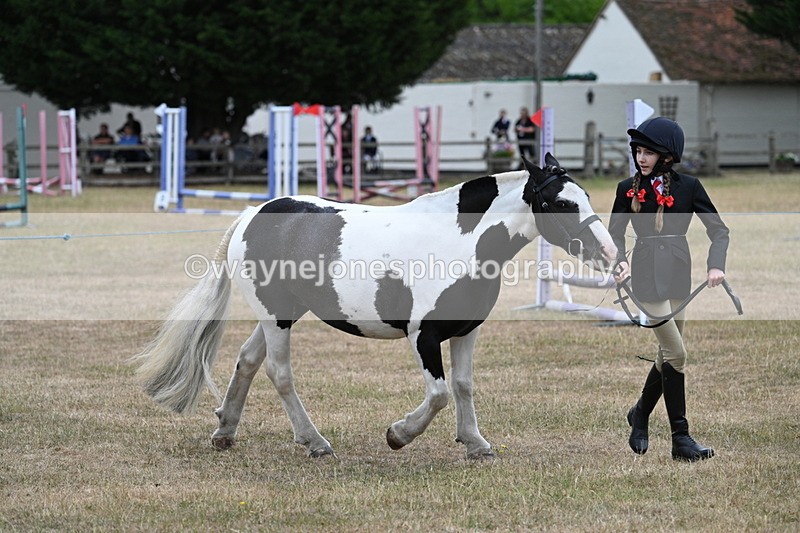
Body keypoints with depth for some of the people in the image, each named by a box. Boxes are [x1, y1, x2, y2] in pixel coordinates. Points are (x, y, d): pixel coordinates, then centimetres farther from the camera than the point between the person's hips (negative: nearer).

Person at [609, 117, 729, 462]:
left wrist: (715, 265, -15)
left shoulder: (688, 187, 0)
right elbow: (615, 233, 3)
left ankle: (640, 414, 35)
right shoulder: (629, 189, 0)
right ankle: (680, 438, -7)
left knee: (668, 354, 11)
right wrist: (620, 262, -17)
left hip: (678, 273, 3)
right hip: (647, 275, -3)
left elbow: (718, 229, 1)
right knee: (676, 353, -10)